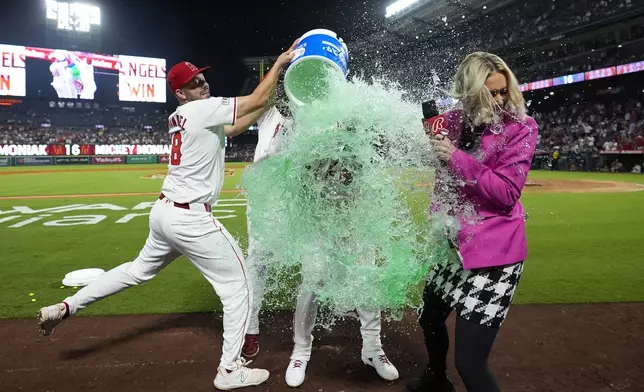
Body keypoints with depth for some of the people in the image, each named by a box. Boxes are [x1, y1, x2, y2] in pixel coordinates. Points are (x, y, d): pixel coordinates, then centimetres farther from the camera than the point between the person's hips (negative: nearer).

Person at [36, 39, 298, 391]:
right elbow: (256, 101, -12)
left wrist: (274, 88, 11)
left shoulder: (180, 118, 13)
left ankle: (66, 307, 33)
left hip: (164, 212, 9)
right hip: (191, 219, -9)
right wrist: (279, 63, -2)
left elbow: (237, 125, 14)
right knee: (238, 283, 4)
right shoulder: (203, 109, -12)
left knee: (139, 270, 31)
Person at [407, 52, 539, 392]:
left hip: (493, 251, -7)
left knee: (470, 363, -11)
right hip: (455, 242, 7)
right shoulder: (453, 121, 2)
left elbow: (506, 193, -20)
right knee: (430, 317, 27)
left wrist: (457, 157, -24)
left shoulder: (521, 128, -12)